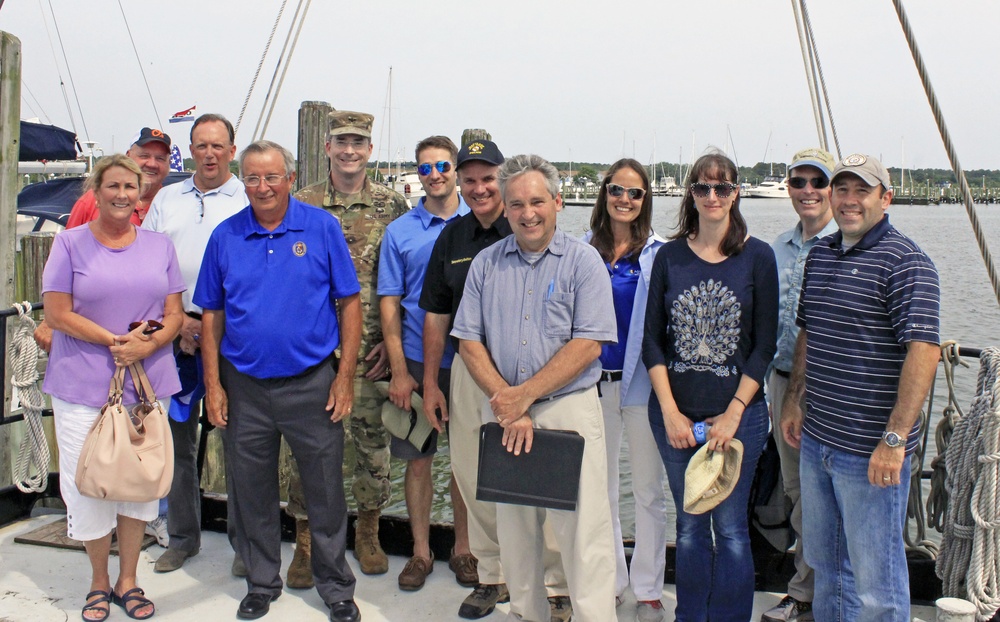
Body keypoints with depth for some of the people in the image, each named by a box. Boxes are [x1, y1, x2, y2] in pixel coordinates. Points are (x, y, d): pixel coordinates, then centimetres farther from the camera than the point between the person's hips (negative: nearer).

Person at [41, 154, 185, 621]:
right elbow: (57, 314, -6)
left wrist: (148, 345, -14)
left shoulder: (159, 246, 9)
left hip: (148, 384, 3)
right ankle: (99, 582, 22)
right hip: (83, 388, -2)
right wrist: (116, 341, -15)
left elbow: (174, 314, 6)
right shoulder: (71, 244, 1)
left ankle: (128, 580, 25)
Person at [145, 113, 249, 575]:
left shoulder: (248, 200, 2)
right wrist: (177, 320, -3)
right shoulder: (166, 199, 14)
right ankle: (182, 537, 24)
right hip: (174, 332, 4)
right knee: (177, 437, 10)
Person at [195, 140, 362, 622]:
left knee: (325, 491, 7)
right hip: (244, 387, 2)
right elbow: (212, 314, 8)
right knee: (251, 492, 13)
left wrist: (345, 376, -6)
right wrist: (213, 384, 2)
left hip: (312, 383, -2)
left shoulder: (321, 227, -3)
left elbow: (349, 302, -1)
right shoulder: (225, 236, 3)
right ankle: (261, 582, 32)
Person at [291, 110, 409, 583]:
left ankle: (367, 532, 27)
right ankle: (305, 541, 20)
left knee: (374, 443, 8)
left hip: (370, 349, 0)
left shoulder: (392, 206, 3)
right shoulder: (301, 205, 4)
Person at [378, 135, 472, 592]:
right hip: (416, 362, 0)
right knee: (418, 460, 7)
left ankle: (462, 550, 24)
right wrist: (399, 371, -5)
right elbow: (389, 303, 1)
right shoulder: (400, 231, 2)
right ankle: (421, 552, 21)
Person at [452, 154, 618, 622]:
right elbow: (470, 342, 4)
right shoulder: (486, 264, 8)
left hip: (570, 409, -3)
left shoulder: (582, 260, -2)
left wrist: (524, 396, -13)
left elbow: (587, 344, -9)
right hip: (502, 412, 4)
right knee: (514, 529, 13)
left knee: (583, 533, -4)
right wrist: (505, 404, -9)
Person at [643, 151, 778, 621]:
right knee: (689, 526, 13)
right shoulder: (670, 255, 4)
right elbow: (652, 339, 3)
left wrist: (733, 413, -10)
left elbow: (765, 345, -3)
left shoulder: (757, 256, -1)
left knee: (730, 529, 4)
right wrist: (670, 411, -6)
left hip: (737, 413, -2)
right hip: (674, 414, 2)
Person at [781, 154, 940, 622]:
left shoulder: (904, 261, -13)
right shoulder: (820, 255, 12)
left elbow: (923, 351, -21)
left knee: (874, 577, 3)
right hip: (816, 441, 8)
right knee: (824, 562, 21)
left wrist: (895, 438, -26)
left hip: (870, 450, -8)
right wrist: (793, 400, 18)